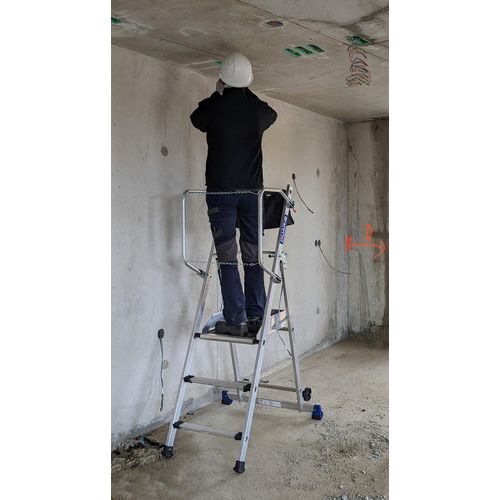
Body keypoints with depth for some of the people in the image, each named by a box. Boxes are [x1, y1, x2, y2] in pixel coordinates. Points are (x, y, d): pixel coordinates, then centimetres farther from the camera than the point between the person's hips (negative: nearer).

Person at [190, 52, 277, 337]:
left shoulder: (215, 107, -3)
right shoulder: (259, 109, 4)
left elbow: (197, 119, 20)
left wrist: (218, 93, 31)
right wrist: (246, 91, 39)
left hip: (220, 191, -2)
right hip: (252, 190, 3)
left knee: (227, 257, -1)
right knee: (253, 258, 5)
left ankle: (235, 320, -4)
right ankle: (256, 319, 5)